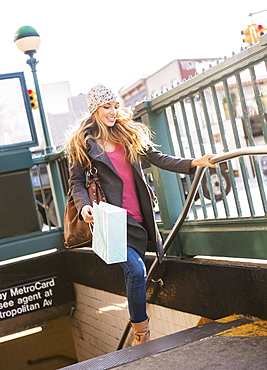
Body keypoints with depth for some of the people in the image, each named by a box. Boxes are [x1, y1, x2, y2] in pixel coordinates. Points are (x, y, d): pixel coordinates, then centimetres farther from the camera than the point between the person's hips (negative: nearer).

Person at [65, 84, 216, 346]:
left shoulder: (130, 133, 14)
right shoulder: (82, 142, 2)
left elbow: (157, 158, 9)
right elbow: (76, 181, 3)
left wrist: (193, 163, -3)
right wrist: (84, 206, -17)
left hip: (137, 216, 6)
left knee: (135, 274, 12)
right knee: (135, 270, -18)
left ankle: (139, 335, 27)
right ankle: (141, 336, -4)